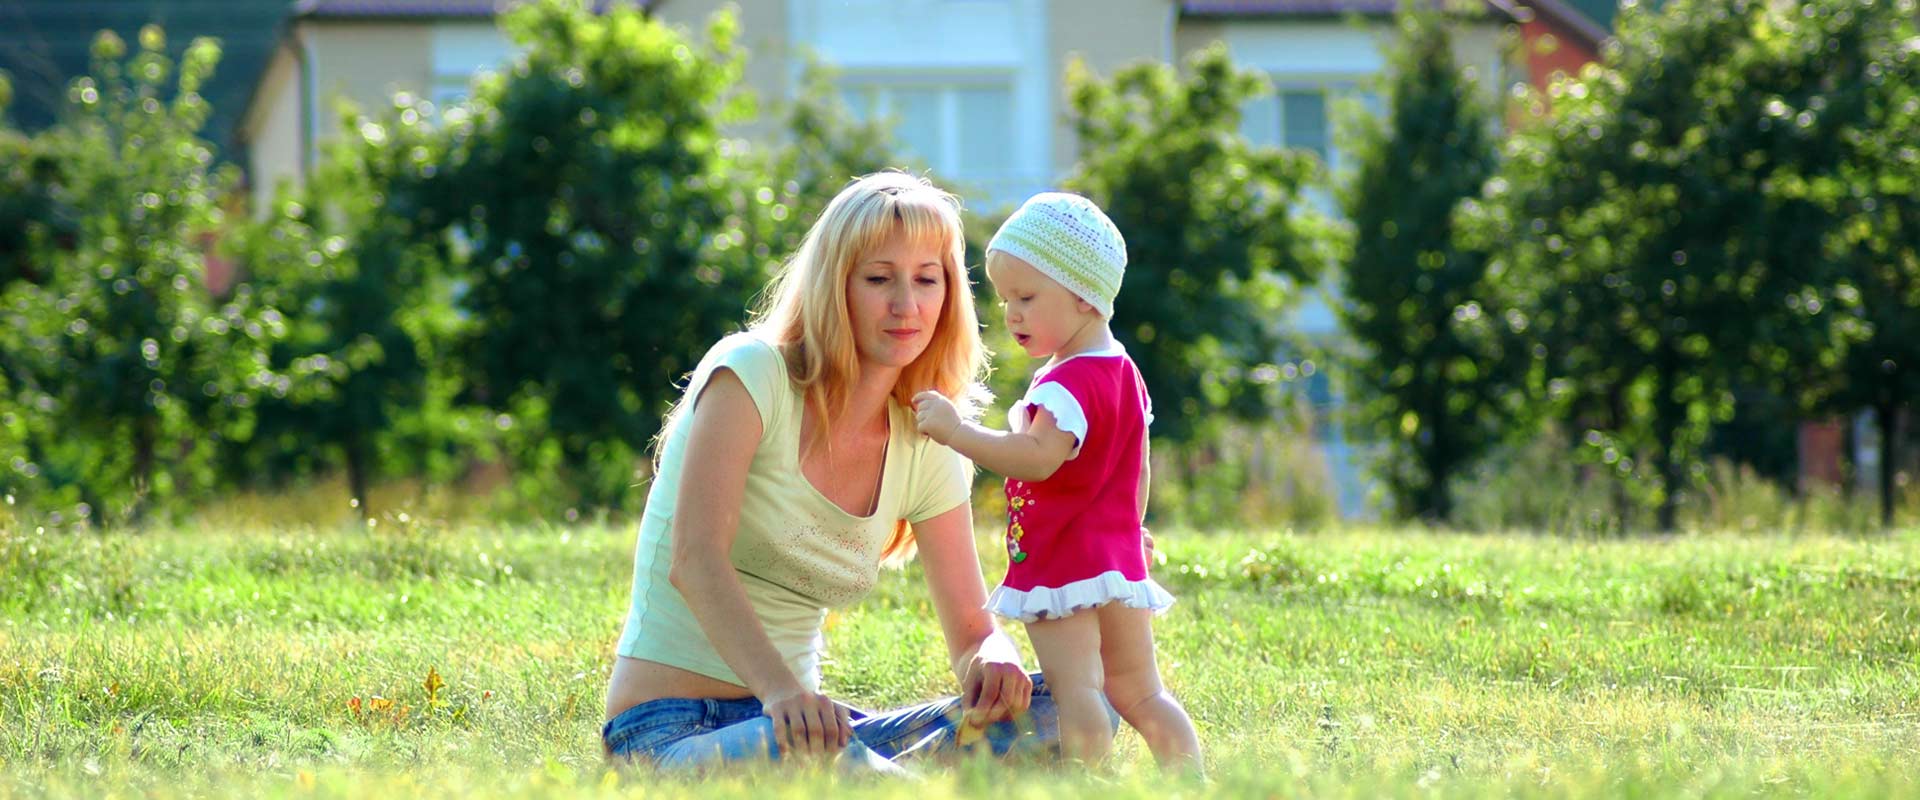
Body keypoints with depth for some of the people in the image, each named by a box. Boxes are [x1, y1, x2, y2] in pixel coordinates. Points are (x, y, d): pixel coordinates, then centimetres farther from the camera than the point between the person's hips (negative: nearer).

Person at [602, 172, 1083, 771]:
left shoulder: (926, 448, 9)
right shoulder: (751, 372, -8)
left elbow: (972, 633, 9)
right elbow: (694, 560, -22)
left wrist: (993, 663, -19)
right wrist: (780, 690, -40)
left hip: (801, 718, 7)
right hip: (668, 731, -7)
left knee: (1060, 708, -13)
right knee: (807, 749, -42)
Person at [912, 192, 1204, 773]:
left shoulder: (1070, 383, -18)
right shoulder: (1124, 374, 14)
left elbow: (1038, 459, -32)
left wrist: (957, 431, -37)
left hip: (1060, 565, -10)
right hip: (1120, 562, 10)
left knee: (1075, 690, -13)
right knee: (1139, 693, 17)